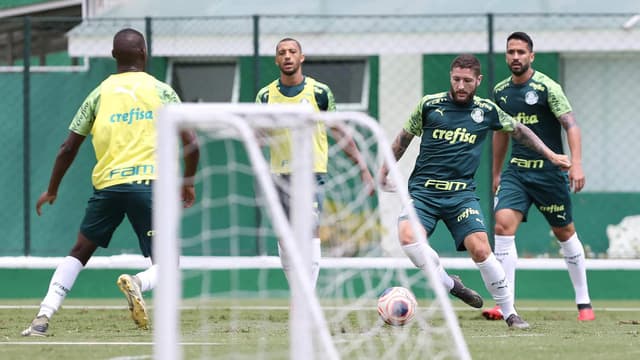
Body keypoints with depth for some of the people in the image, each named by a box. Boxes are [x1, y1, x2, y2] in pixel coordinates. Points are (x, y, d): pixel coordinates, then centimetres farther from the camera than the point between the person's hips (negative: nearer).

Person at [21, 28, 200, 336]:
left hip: (107, 184, 2)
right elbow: (190, 143, 3)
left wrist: (52, 190, 24)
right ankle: (137, 283, -28)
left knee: (80, 252, 19)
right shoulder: (161, 91, 7)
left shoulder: (100, 94, 11)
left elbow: (68, 149, 11)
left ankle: (44, 316, 3)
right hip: (149, 182, -2)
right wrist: (188, 183, 20)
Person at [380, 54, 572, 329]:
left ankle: (510, 313, -2)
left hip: (461, 193, 0)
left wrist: (551, 156, 23)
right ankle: (449, 285, -7)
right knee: (407, 236, -29)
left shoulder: (486, 110, 6)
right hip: (423, 190, 0)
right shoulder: (429, 104, 3)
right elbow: (405, 137, 17)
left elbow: (519, 131, 23)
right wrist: (385, 169, 20)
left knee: (480, 249, -18)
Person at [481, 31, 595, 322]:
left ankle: (583, 301, 23)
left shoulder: (546, 87, -9)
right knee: (503, 225, -15)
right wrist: (496, 173, 24)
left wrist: (576, 163, -25)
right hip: (516, 170, 4)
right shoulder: (500, 91, 8)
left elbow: (571, 125, -13)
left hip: (549, 171, -4)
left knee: (565, 233, 7)